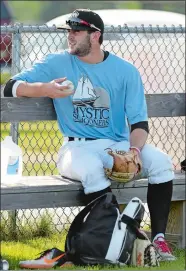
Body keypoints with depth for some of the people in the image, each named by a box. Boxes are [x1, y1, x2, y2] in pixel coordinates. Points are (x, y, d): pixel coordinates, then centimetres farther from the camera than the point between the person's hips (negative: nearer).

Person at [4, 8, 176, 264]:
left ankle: (158, 238, -24)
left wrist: (133, 150, -22)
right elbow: (10, 87, -1)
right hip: (78, 147, -2)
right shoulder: (57, 63, 5)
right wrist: (44, 89, -21)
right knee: (91, 168, -37)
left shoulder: (126, 71, 5)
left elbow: (139, 122, -1)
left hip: (119, 145, 2)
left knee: (160, 161, -25)